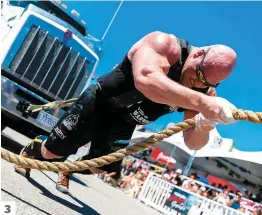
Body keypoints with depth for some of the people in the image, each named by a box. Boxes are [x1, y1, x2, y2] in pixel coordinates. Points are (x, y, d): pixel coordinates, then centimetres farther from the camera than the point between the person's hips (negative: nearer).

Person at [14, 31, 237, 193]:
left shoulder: (206, 92, -14)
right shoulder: (163, 44, -31)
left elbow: (192, 143, -19)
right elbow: (145, 79, -54)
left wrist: (203, 127, -42)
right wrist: (201, 102, -64)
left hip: (123, 127, 5)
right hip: (97, 105, -5)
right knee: (52, 152, 4)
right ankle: (31, 150, 41)